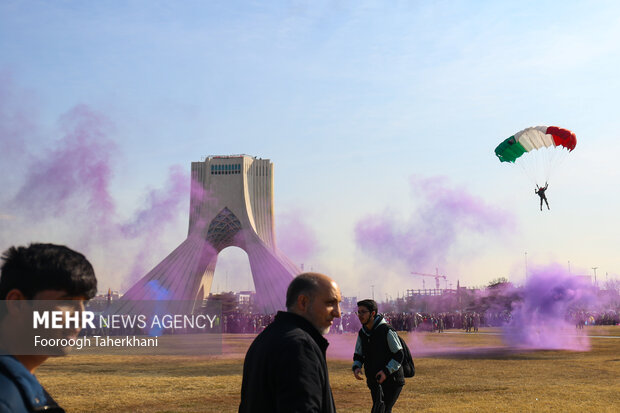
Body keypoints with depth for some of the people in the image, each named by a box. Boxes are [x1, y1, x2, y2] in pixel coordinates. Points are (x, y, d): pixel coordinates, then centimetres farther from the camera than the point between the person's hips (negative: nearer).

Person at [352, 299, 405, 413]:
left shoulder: (387, 330, -13)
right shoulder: (362, 333, 6)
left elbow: (399, 355, -11)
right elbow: (358, 355, 16)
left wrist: (386, 371, -22)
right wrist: (356, 367, -6)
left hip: (391, 380, -6)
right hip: (374, 381, 6)